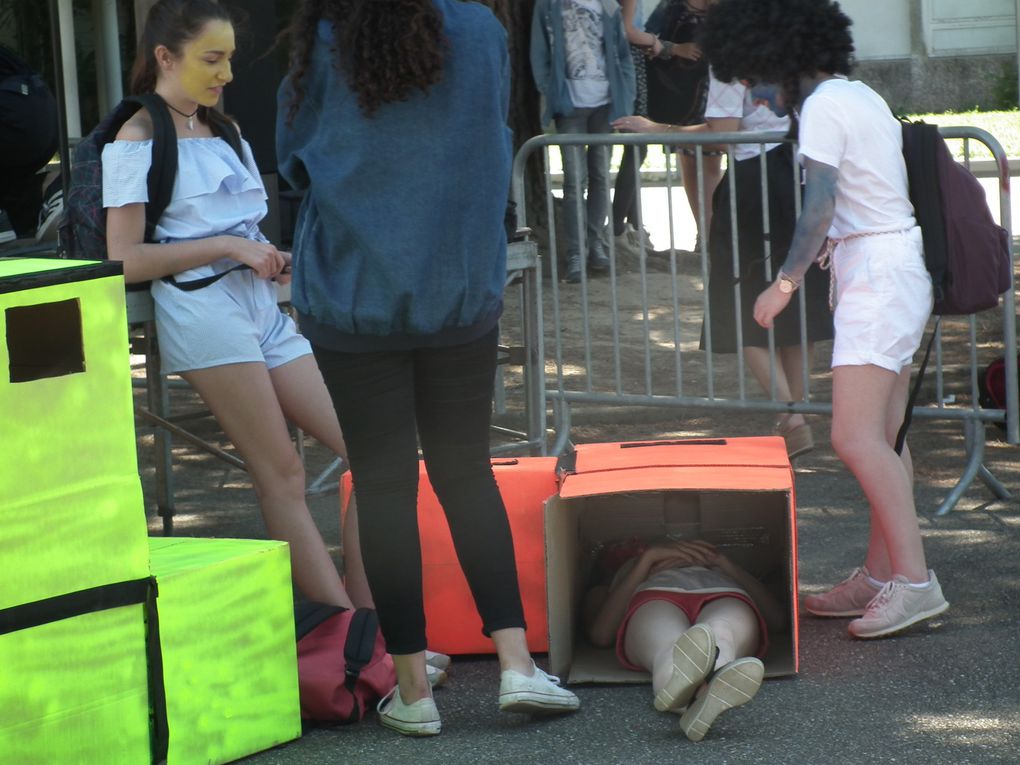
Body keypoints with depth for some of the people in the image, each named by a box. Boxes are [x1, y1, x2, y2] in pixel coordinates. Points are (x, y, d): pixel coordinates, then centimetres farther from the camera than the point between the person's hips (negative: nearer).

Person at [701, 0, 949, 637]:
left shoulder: (823, 107, -12)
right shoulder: (862, 96, 16)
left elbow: (820, 207, -19)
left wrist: (786, 282, -13)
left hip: (876, 278, -10)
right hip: (900, 270, 10)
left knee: (856, 437, -15)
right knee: (883, 440, 10)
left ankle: (915, 578, -18)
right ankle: (882, 575, 13)